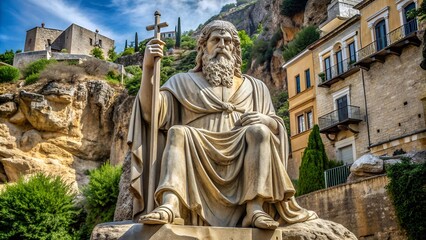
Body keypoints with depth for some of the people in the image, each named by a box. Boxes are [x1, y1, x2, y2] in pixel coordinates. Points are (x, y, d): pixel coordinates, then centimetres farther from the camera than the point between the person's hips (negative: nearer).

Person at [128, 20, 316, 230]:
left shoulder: (254, 87, 22)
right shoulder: (183, 82, 15)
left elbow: (277, 126, 18)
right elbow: (151, 112, -1)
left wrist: (265, 120, -7)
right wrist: (148, 67, -15)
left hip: (240, 161, 2)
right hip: (198, 160, -1)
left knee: (259, 132, -23)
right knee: (178, 132, -26)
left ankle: (256, 207, -35)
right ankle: (170, 205, -45)